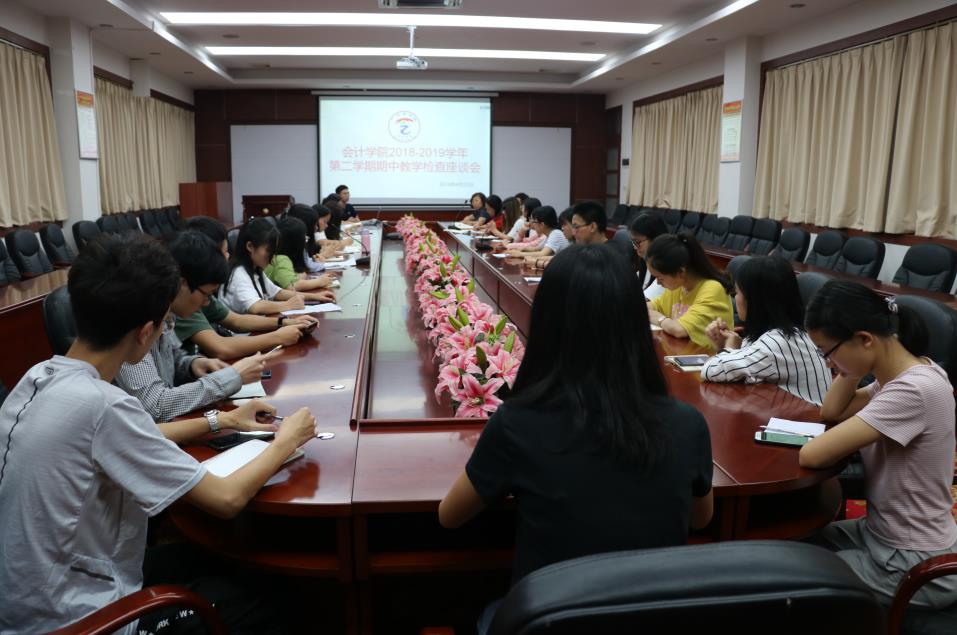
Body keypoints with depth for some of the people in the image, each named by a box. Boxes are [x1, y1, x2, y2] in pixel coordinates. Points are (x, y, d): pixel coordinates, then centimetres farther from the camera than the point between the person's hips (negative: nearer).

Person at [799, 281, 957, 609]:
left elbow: (811, 455, -32)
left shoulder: (915, 391, -31)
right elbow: (831, 412, 10)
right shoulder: (901, 372, -1)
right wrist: (851, 363, -6)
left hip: (913, 565, -8)